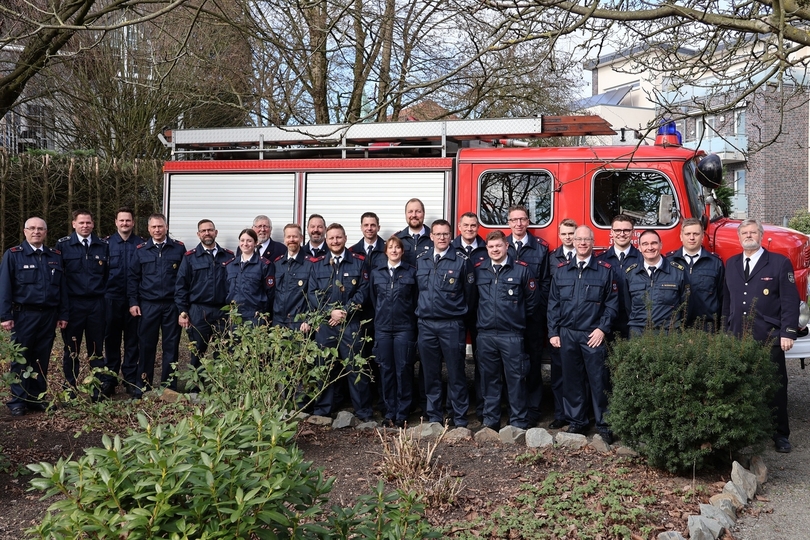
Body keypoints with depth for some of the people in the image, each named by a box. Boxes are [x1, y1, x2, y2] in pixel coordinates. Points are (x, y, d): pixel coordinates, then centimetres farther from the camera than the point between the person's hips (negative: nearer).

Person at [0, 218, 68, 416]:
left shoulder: (55, 257, 11)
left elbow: (62, 287, 11)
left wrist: (63, 314, 6)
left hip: (49, 315, 4)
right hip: (24, 315, -3)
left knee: (42, 360, 8)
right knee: (21, 359, 1)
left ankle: (37, 398, 17)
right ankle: (18, 401, 8)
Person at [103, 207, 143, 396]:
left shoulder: (141, 244, 2)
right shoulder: (106, 243, 4)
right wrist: (101, 295, -4)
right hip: (112, 299, 0)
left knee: (132, 341, 5)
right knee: (111, 341, 6)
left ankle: (131, 380, 14)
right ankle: (110, 380, 15)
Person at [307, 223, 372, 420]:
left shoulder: (359, 262, 3)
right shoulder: (317, 264, 9)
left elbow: (363, 291, -3)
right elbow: (312, 293, 2)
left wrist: (344, 311, -12)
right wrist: (330, 311, -11)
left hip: (351, 323, -2)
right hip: (324, 323, 2)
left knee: (356, 367, -1)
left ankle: (363, 411, 8)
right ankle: (322, 410, 18)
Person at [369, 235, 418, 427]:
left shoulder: (411, 272, 3)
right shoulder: (376, 273, 9)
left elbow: (416, 300, 5)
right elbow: (373, 299, 16)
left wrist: (410, 318, 5)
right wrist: (380, 317, 13)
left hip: (405, 328, -2)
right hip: (382, 328, 2)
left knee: (403, 370, -2)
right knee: (386, 370, 5)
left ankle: (402, 413, 7)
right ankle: (389, 412, 14)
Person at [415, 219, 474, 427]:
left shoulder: (461, 261, -3)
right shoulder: (420, 259, 7)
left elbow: (469, 292, 2)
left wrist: (459, 312, 7)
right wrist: (423, 309, 13)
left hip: (452, 324, -3)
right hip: (426, 324, 3)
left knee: (456, 373, 2)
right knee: (430, 373, 9)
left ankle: (460, 418, 10)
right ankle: (433, 416, 20)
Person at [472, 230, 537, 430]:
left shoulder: (521, 269, -1)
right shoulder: (478, 270, 7)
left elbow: (531, 301, 5)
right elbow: (473, 299, 17)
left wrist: (518, 319, 9)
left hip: (512, 334, -3)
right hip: (485, 334, 3)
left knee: (515, 378, 1)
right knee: (489, 378, 10)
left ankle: (519, 422, 9)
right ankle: (490, 420, 19)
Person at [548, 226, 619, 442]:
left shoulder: (605, 270, 2)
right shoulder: (561, 269, 8)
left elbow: (612, 303, 0)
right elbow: (553, 303, 9)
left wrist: (602, 329, -10)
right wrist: (553, 332, 3)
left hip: (593, 335, -2)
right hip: (567, 334, 3)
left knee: (598, 380, 0)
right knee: (571, 380, 9)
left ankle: (603, 424, 11)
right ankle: (576, 421, 20)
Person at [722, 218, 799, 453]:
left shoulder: (780, 262, -1)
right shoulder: (731, 264, 14)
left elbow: (790, 301, -5)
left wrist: (788, 333, -12)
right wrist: (726, 331, 12)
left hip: (768, 338, -3)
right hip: (737, 337, 4)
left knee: (775, 386, 3)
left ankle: (780, 435, 13)